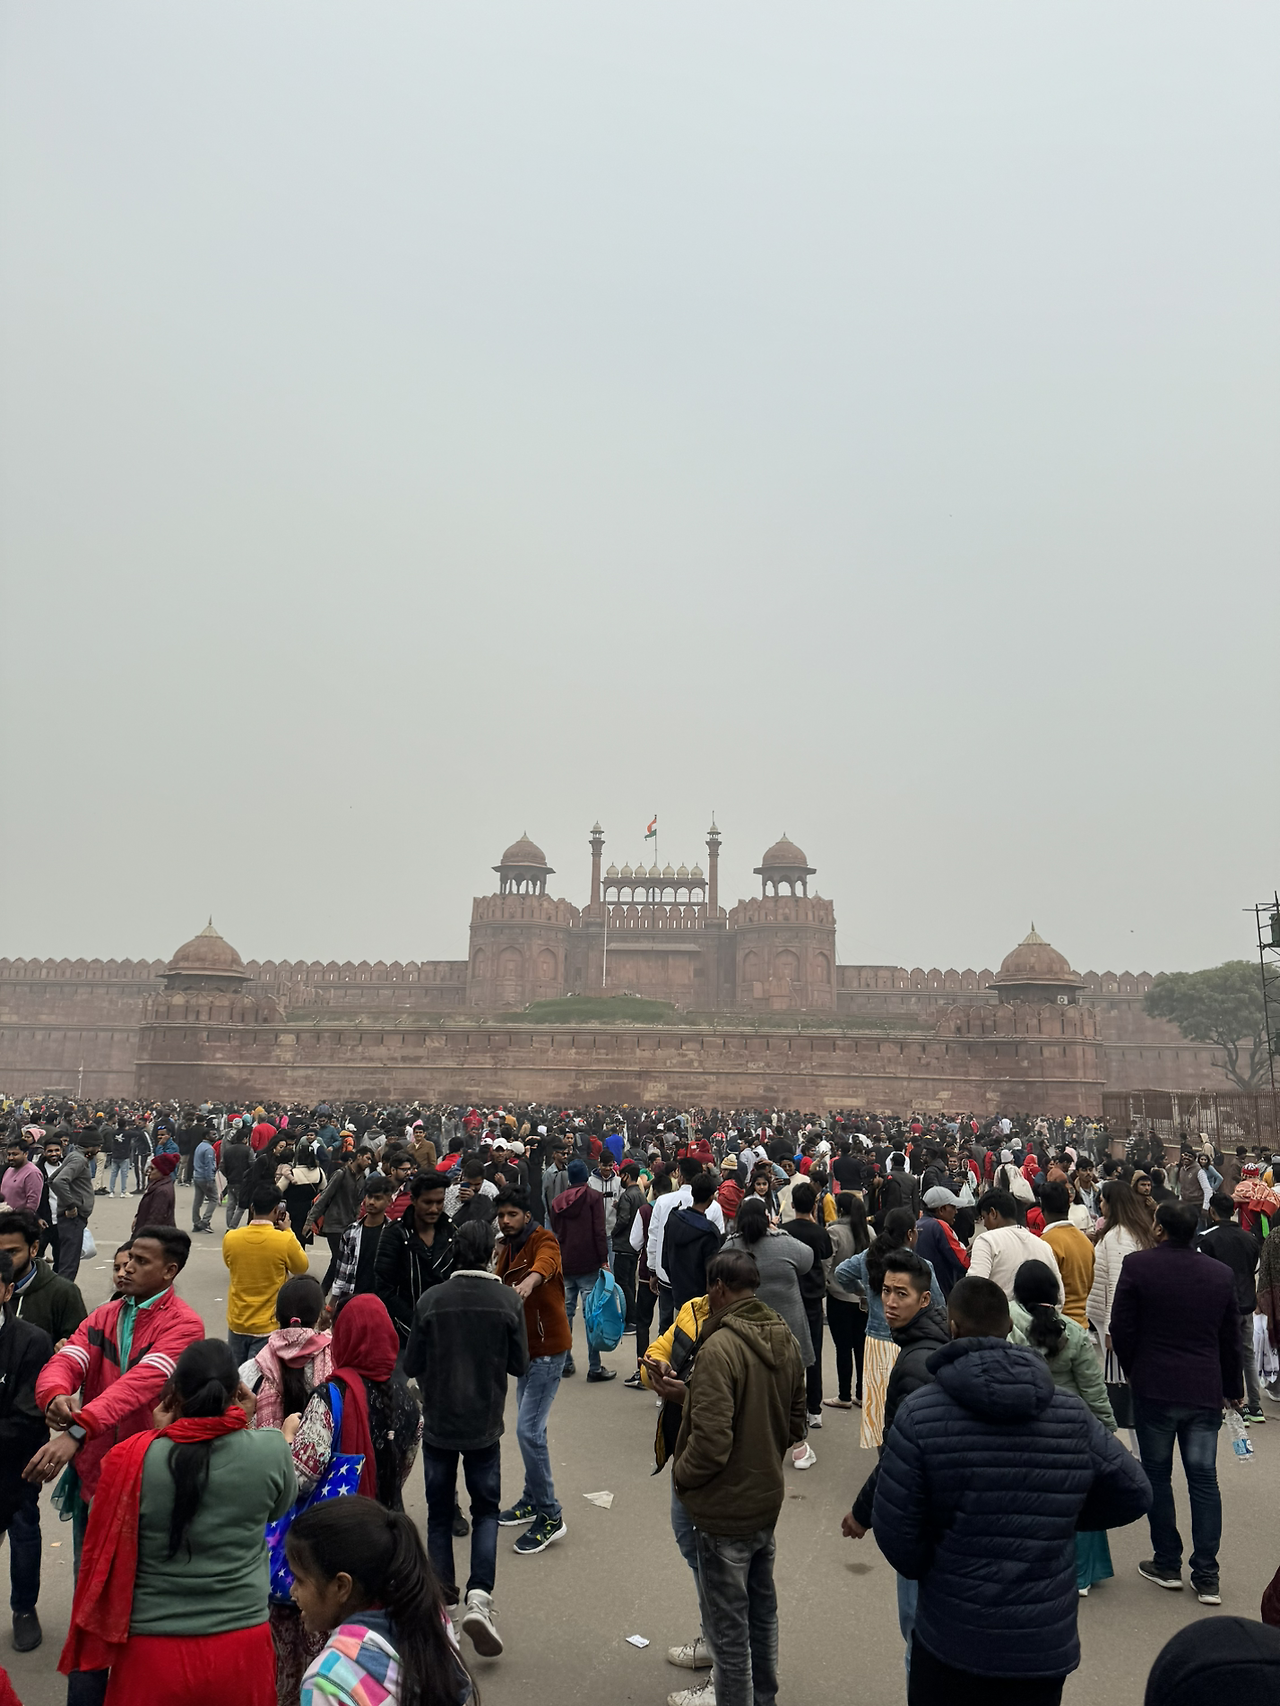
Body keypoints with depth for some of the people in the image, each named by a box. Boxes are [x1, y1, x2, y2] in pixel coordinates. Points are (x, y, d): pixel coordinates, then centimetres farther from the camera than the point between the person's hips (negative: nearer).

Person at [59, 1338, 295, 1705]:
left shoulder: (132, 1459, -17)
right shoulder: (271, 1450, -16)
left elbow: (108, 1552, 4)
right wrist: (243, 1426, 5)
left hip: (151, 1648, 0)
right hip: (241, 1647, 1)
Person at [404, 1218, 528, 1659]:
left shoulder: (431, 1301, -12)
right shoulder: (509, 1301, -12)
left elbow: (412, 1366, -5)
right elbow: (519, 1364, -4)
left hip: (438, 1423, 0)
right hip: (484, 1424, 0)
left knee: (439, 1512, 17)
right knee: (486, 1510, 13)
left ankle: (442, 1597, 23)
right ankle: (479, 1597, -2)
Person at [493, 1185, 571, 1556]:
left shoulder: (543, 1241, -17)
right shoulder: (505, 1250, 9)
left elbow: (545, 1263, -40)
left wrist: (530, 1281, -60)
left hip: (548, 1350, -8)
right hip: (525, 1348, 8)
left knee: (528, 1430, -11)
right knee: (530, 1428, 19)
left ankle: (550, 1517, 1)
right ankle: (532, 1501, 35)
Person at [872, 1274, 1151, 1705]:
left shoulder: (919, 1414, -17)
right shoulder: (1072, 1415, -7)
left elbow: (894, 1532, -13)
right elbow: (1134, 1494, 3)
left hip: (950, 1644, -2)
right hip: (1047, 1649, 3)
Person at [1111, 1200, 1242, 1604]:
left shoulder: (1138, 1265, -11)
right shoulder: (1222, 1274, -1)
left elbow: (1121, 1328, -7)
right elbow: (1231, 1339, 9)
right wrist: (1232, 1388, 23)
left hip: (1153, 1388, -3)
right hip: (1206, 1391, 3)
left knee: (1157, 1476, 11)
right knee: (1204, 1479, 10)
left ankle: (1167, 1564, 19)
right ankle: (1206, 1577, 12)